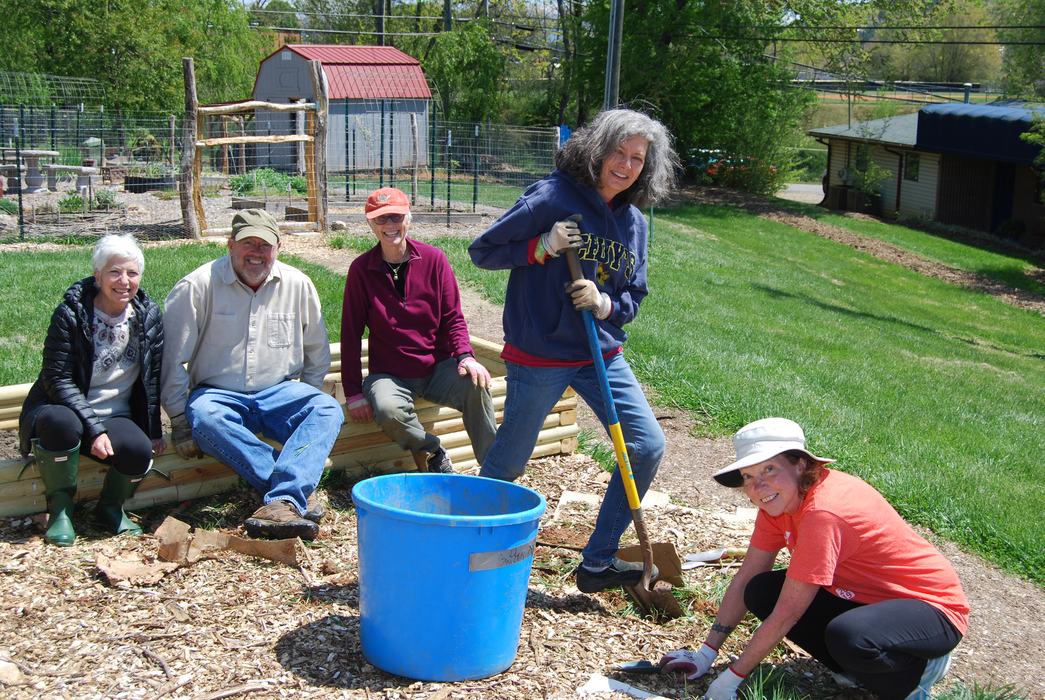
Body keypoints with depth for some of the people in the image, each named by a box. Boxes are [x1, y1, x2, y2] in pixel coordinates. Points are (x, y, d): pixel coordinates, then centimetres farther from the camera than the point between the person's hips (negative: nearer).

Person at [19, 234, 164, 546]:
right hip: (64, 409, -2)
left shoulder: (149, 316, 0)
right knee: (61, 423, -38)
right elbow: (57, 379, -15)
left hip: (116, 416, 3)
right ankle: (60, 508, -14)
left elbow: (152, 378, 7)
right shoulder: (71, 314, -12)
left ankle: (110, 508, 2)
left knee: (139, 451, -30)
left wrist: (153, 431, 2)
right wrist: (94, 428, -23)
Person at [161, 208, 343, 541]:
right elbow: (174, 357, -6)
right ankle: (300, 493, -36)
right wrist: (179, 421, -7)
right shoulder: (198, 286, -7)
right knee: (203, 417, -36)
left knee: (328, 409, -27)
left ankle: (282, 501, -45)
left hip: (278, 393, 2)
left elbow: (317, 351, 14)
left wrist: (307, 400, 9)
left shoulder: (298, 284, 2)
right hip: (219, 395, -2)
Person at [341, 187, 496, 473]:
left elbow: (453, 317, 2)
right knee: (386, 409, -34)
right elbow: (351, 333, -2)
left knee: (476, 385, -30)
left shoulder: (433, 258, -1)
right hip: (390, 375, -1)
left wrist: (465, 356, -17)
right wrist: (353, 392, -6)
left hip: (439, 368, 1)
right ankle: (434, 454, -7)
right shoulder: (361, 269, -3)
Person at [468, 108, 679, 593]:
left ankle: (598, 562, 12)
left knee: (648, 447, 0)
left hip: (603, 354, 6)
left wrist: (606, 305, -11)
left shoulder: (634, 223, 6)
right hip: (539, 356, -6)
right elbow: (482, 251, -8)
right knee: (507, 465, 4)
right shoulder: (552, 198, -12)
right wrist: (542, 247, -21)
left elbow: (633, 297, 11)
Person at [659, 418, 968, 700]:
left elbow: (786, 614, -26)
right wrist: (707, 653, 1)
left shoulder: (823, 512, -31)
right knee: (761, 592, -8)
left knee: (847, 637, -39)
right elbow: (745, 580, 2)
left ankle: (915, 673, -6)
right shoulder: (778, 499, -5)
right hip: (866, 597, 9)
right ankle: (857, 668, 4)